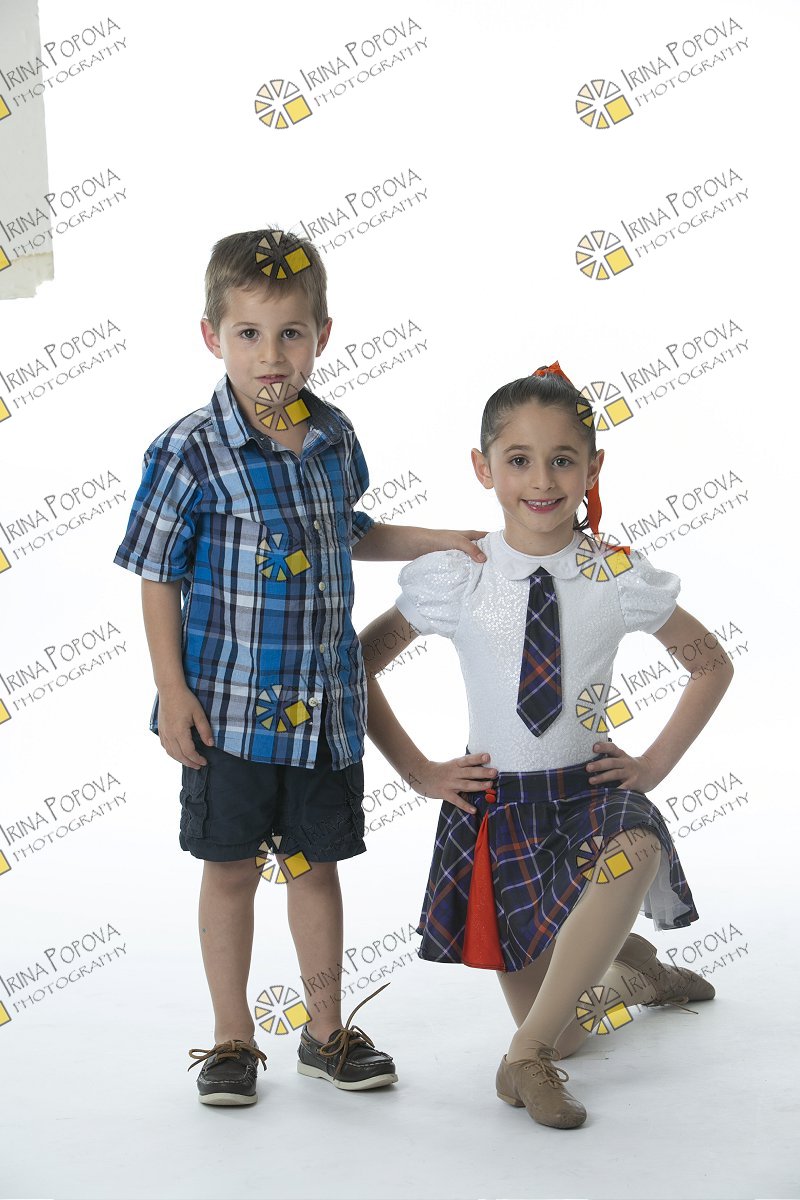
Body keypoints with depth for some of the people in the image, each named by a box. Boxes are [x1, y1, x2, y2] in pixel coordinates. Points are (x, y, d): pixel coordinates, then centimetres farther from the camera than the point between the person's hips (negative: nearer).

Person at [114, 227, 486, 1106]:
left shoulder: (336, 439, 2)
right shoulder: (190, 452, -13)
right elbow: (159, 578, -8)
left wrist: (434, 541, 11)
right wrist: (172, 693, -11)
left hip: (327, 700, 4)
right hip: (231, 702, -4)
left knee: (316, 862, 15)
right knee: (230, 867, 9)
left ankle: (327, 1033, 30)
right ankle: (232, 1040, 25)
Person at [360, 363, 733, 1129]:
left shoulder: (620, 580, -8)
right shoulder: (453, 583, -10)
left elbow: (711, 666, 7)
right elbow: (357, 665, 3)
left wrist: (655, 763, -1)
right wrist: (418, 771, -2)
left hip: (593, 794, 0)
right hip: (495, 806, 1)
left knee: (636, 854, -39)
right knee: (553, 1029, 4)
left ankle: (527, 1057, -22)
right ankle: (622, 971, 41)